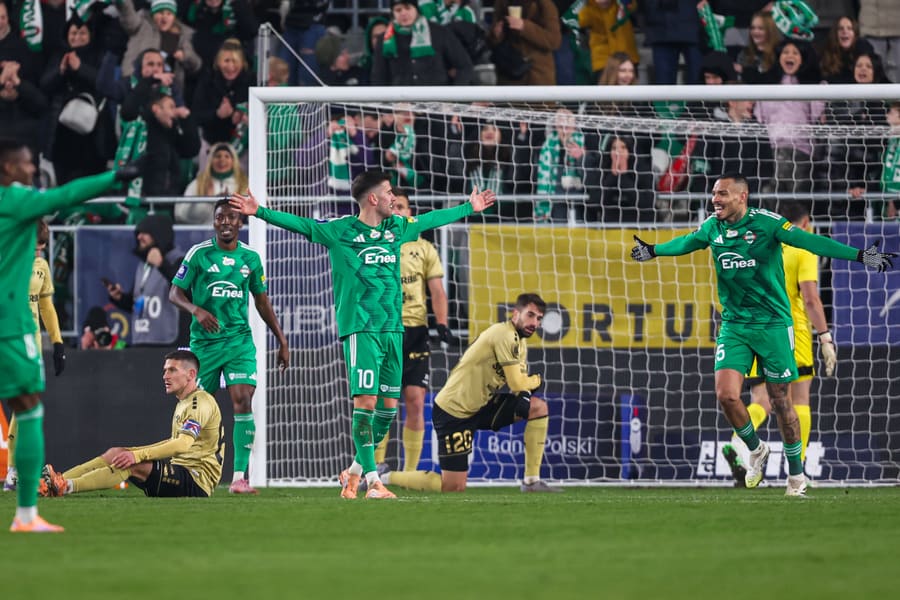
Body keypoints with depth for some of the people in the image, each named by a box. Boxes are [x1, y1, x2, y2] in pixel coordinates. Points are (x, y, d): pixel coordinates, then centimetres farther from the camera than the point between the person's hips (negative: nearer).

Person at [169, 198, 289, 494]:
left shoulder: (250, 258, 7)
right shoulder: (199, 254, -2)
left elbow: (262, 302, 17)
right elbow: (175, 292, -1)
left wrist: (282, 342, 16)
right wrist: (197, 310, -22)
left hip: (240, 340, 1)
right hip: (204, 340, -1)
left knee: (243, 401, -14)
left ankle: (239, 477, -14)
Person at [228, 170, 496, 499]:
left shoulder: (397, 228, 15)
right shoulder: (340, 231, -2)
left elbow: (432, 219, 30)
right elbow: (299, 224, -6)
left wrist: (469, 208, 42)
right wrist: (259, 212, -18)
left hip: (392, 328, 6)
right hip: (360, 329, -6)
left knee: (389, 405, 4)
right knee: (365, 401, -12)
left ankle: (356, 471, 20)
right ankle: (373, 481, -10)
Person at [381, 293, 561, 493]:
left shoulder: (519, 341, 12)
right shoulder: (505, 335, -19)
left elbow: (519, 379, 11)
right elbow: (517, 384, -22)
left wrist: (524, 394, -13)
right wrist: (536, 381, -1)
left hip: (478, 406, 10)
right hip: (454, 411, -10)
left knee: (538, 407, 1)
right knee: (454, 487, -11)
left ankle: (532, 480, 4)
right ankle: (385, 478, 4)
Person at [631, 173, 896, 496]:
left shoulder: (766, 223, -13)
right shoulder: (712, 227, 2)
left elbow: (809, 241, -17)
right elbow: (686, 242, 23)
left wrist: (860, 255, -25)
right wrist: (653, 250, 39)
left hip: (773, 324, -4)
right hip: (733, 325, 4)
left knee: (780, 399, 2)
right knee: (726, 394, -12)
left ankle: (796, 473, 19)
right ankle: (756, 450, 16)